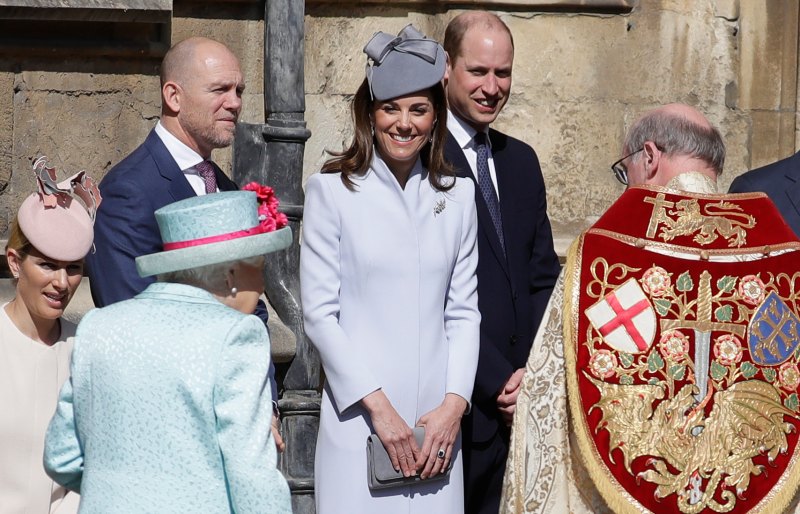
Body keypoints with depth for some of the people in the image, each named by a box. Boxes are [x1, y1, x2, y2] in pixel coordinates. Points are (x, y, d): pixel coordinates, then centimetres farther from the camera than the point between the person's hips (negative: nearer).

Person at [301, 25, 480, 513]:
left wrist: (454, 404, -3)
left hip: (438, 420, 3)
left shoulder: (456, 194, 8)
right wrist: (377, 406, -9)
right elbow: (319, 312, -4)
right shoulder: (332, 189, -3)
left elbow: (463, 312, 9)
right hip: (358, 417, -3)